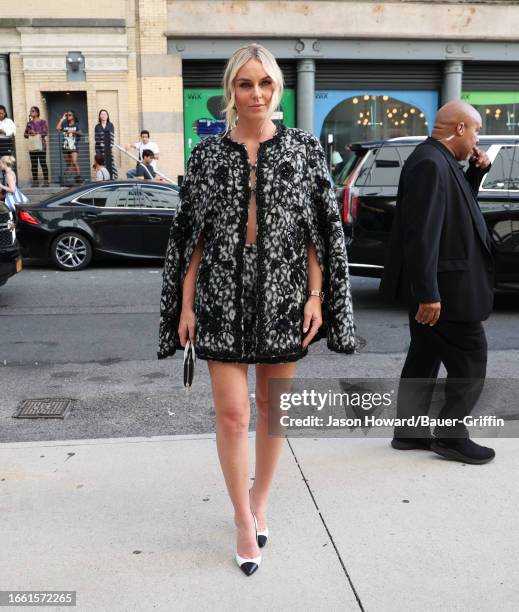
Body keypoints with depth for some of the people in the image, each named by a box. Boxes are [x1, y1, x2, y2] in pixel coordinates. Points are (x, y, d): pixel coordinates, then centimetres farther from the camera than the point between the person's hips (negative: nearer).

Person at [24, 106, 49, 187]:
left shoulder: (42, 122, 3)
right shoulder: (29, 123, 16)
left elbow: (45, 132, -6)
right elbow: (25, 134, 15)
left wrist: (36, 133, -11)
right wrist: (29, 133, -5)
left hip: (41, 145, -4)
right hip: (32, 146, 5)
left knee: (43, 163, -7)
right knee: (34, 164, 2)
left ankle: (46, 181, -6)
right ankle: (35, 182, 5)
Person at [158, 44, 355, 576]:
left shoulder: (304, 147, 3)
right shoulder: (208, 154, 4)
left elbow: (322, 228, 3)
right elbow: (191, 234, 5)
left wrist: (316, 296, -4)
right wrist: (185, 305, 1)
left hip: (283, 292, 1)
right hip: (223, 294, 0)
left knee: (272, 405, 12)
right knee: (231, 412, -2)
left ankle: (259, 500, 33)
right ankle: (243, 518, 18)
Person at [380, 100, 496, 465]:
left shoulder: (441, 162, 12)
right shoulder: (430, 163, -19)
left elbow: (457, 207, 24)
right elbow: (421, 233, -26)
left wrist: (477, 172, 8)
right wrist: (428, 293, -27)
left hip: (434, 287, 10)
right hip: (446, 289, -10)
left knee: (424, 360, 15)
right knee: (471, 360, 0)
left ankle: (409, 431, 24)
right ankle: (451, 435, 11)